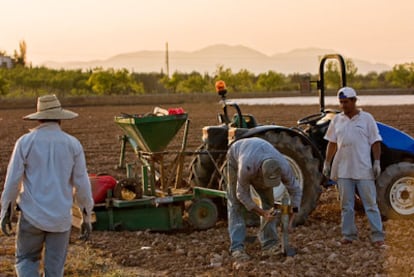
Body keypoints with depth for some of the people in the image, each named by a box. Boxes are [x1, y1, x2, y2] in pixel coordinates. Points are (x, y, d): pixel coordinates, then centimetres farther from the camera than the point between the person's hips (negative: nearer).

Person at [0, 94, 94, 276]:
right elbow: (82, 184, -1)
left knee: (26, 260, 17)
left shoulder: (25, 142, -5)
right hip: (61, 217, 1)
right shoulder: (73, 144, -3)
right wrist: (87, 217, 8)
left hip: (32, 215, -1)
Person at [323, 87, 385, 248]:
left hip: (364, 169, -3)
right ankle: (348, 234, 18)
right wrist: (327, 163, 9)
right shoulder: (337, 120, 8)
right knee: (346, 204, 9)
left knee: (370, 203, -2)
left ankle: (378, 237, 0)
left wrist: (377, 162, -9)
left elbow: (375, 142, -2)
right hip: (343, 170, 4)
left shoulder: (366, 118, -1)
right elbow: (332, 143, 13)